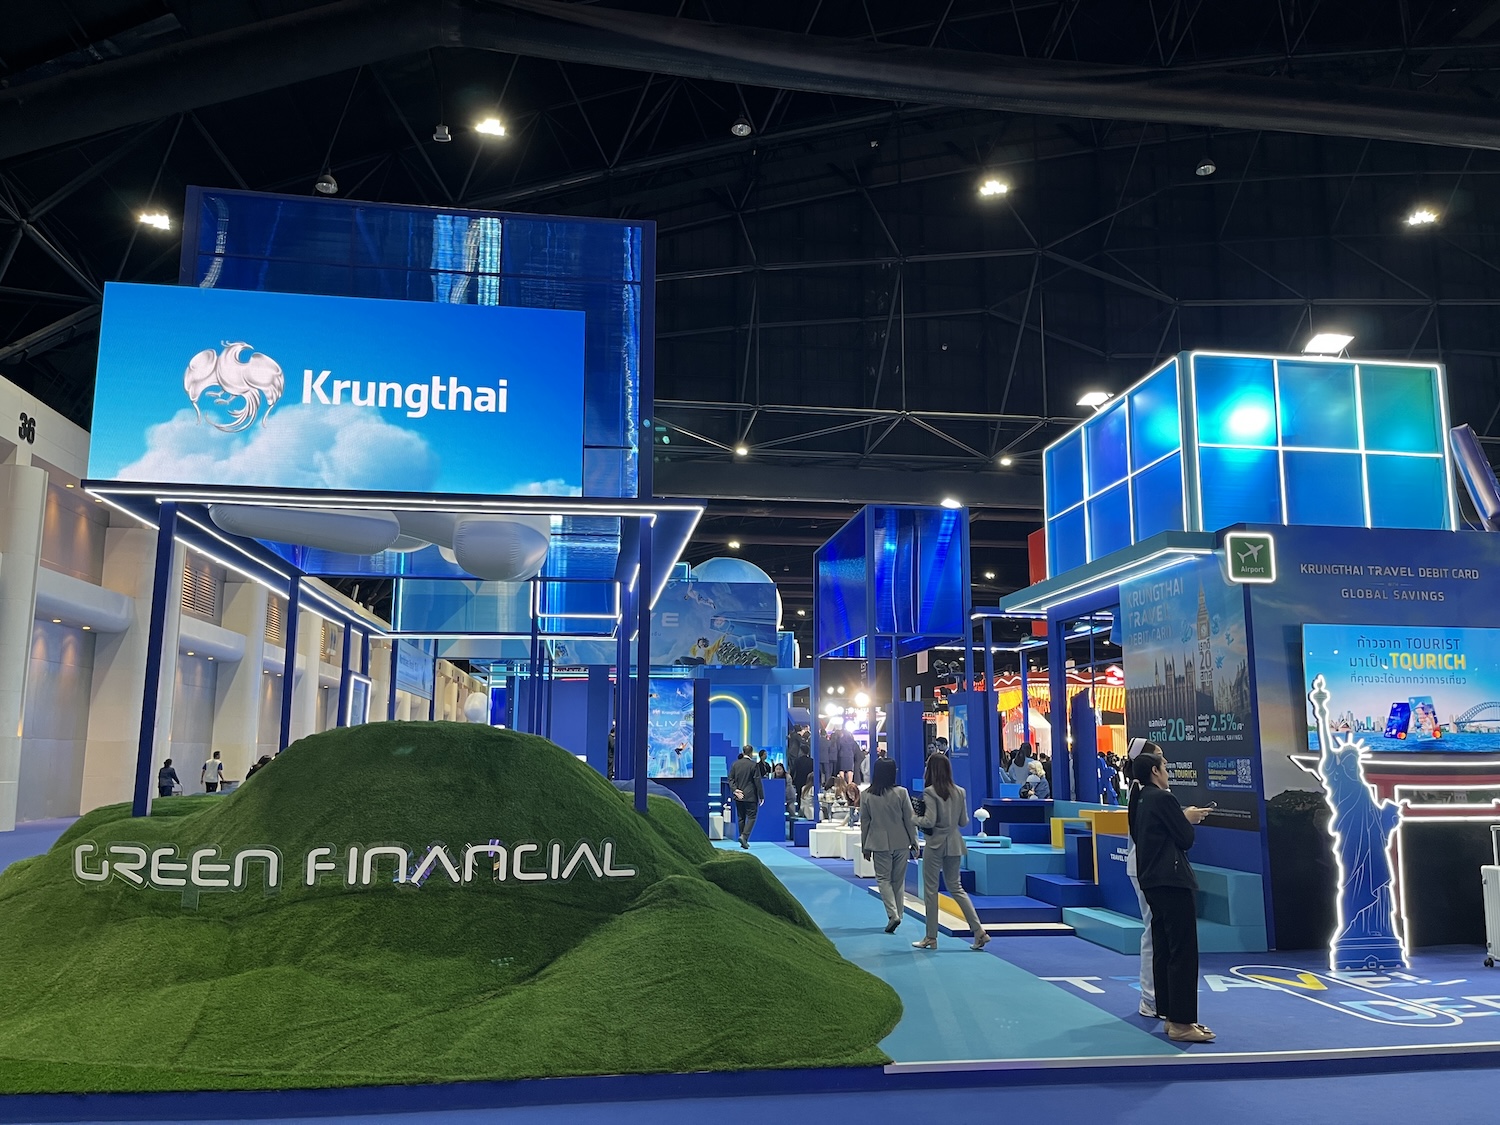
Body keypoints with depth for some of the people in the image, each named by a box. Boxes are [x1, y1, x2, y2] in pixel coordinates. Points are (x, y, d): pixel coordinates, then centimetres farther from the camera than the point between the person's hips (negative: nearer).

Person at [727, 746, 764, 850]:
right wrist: (761, 796, -4)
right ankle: (744, 836, -18)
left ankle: (744, 841, 15)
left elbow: (730, 779, 3)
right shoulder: (754, 764, -10)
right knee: (751, 817, 1)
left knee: (741, 818, 12)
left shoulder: (735, 764, 4)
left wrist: (735, 790, -1)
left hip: (738, 796, 5)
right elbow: (757, 781, -9)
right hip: (750, 796, -5)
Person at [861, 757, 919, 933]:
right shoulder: (901, 793, -7)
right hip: (901, 843, 1)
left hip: (879, 844, -1)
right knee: (899, 880, 12)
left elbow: (864, 822, 1)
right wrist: (914, 842, 7)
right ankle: (897, 914, 16)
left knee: (883, 879, 5)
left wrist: (865, 846, 10)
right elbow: (910, 819, -3)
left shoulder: (867, 795, -5)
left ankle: (893, 914, -11)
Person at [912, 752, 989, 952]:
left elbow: (929, 821, -20)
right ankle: (979, 931, 6)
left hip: (935, 845, -6)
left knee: (930, 890, 5)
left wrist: (914, 819, -2)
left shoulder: (930, 792, -14)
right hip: (954, 844, 6)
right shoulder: (960, 792, 3)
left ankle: (931, 938, 10)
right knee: (956, 887, 15)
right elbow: (964, 821, 7)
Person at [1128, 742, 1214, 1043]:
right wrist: (1189, 820, 7)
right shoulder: (1163, 798, -14)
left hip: (1152, 881, 10)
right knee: (1183, 951, -6)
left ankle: (1169, 1014, 18)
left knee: (1162, 949, 12)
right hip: (1173, 881, -10)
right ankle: (1182, 1022, -4)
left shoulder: (1141, 800, 13)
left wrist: (1183, 818, 15)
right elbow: (1186, 840, -12)